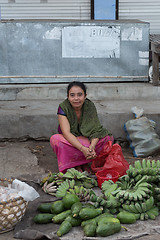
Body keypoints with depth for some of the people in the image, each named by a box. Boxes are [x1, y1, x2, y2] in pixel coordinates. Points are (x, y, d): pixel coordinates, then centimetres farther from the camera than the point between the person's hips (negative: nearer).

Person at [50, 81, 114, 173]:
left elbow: (95, 130, -18)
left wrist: (92, 146, -40)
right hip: (69, 141, -2)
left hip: (87, 140, 2)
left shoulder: (90, 106, -12)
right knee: (55, 139, -33)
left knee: (108, 137, -23)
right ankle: (75, 165, -17)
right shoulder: (63, 107, -18)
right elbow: (66, 133, -28)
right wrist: (83, 149, -42)